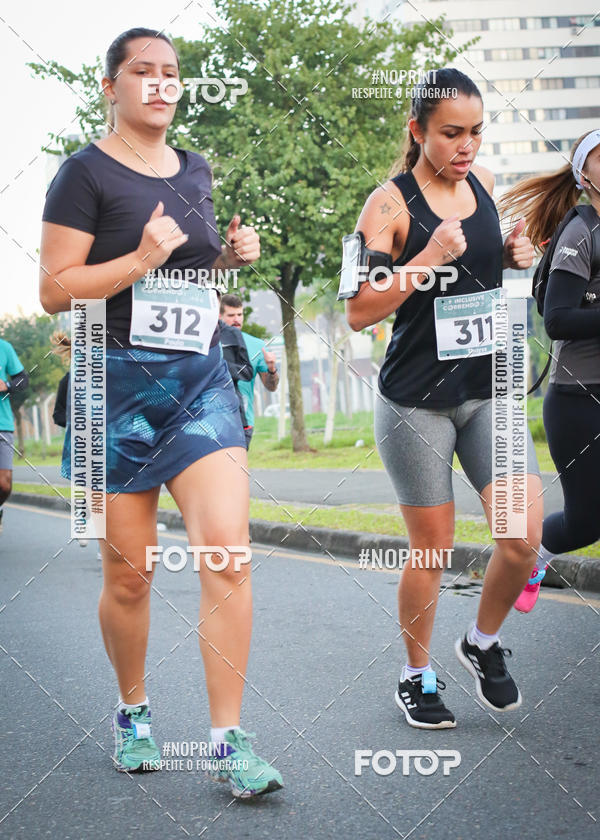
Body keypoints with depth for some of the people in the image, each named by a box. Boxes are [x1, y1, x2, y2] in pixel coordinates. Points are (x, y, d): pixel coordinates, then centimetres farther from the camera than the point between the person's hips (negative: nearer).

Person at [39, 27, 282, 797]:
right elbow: (54, 291, -8)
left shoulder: (194, 170, 14)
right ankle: (132, 712, 29)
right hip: (117, 385, -4)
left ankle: (228, 742, -6)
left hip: (200, 379, 4)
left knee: (228, 549, -11)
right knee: (128, 573, 5)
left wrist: (231, 256, 8)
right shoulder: (86, 173, -4)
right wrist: (143, 259, -18)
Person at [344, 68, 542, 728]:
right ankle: (417, 676, 25)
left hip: (487, 389, 5)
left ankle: (483, 643, 22)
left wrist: (510, 255, 3)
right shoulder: (390, 203, -11)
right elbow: (359, 312, -15)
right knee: (432, 550, 4)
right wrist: (429, 259, -25)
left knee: (523, 538, -5)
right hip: (416, 401, -5)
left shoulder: (480, 181, 6)